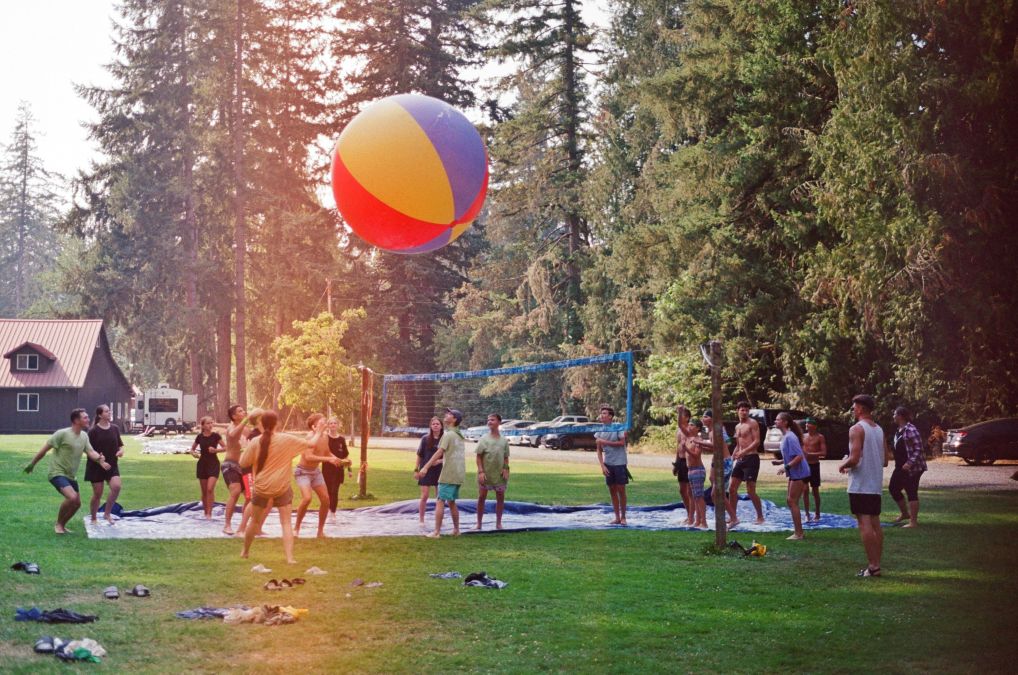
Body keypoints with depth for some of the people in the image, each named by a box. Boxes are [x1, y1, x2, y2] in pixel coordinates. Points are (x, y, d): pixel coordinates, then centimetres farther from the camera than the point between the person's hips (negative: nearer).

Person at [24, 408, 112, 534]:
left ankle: (62, 526, 29)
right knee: (72, 497, -25)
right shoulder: (62, 434, -17)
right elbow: (44, 449, -10)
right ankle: (58, 524, -4)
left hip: (70, 476, 8)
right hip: (57, 473, -8)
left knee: (77, 503, 10)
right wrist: (32, 464, -4)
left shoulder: (84, 436, 5)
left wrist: (99, 459, -27)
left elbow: (90, 452, -4)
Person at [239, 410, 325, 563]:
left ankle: (245, 551, 35)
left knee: (255, 522, 19)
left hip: (261, 487, 1)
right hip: (282, 488, -1)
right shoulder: (287, 439, -8)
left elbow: (243, 463, 0)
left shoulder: (255, 442, -7)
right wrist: (318, 432, 17)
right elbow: (312, 443, -2)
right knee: (286, 523, 2)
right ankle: (289, 557, -9)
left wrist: (248, 447, 16)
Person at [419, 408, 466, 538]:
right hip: (458, 474, 9)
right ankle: (456, 530, 19)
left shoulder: (448, 435, -11)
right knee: (451, 502, 17)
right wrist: (438, 461, 27)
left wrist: (426, 467, -20)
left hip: (448, 474, -9)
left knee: (440, 502, -7)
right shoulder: (459, 435, 16)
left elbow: (439, 452, -19)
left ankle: (436, 532, -9)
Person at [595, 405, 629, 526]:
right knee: (612, 490, 7)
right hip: (608, 464, 5)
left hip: (620, 463, -5)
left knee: (621, 490, -2)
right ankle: (617, 517, 15)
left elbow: (622, 443, -16)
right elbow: (599, 451, 6)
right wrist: (602, 466, -6)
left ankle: (623, 517, 9)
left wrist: (605, 442, -18)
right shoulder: (600, 431, 4)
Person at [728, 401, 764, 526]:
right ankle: (733, 517, 14)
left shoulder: (752, 423, -6)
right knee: (732, 489, 6)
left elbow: (757, 441, -15)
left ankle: (760, 517, 3)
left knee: (750, 490, -9)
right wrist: (732, 457, 12)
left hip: (751, 458, -8)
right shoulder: (737, 427, 18)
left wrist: (744, 451, -23)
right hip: (741, 460, 8)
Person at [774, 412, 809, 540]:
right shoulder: (785, 436, 11)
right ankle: (798, 532, 20)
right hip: (794, 474, 10)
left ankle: (798, 533, -1)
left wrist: (786, 467, -24)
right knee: (790, 501, 13)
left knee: (792, 501, -6)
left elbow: (799, 456, -24)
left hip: (800, 473, -10)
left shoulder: (790, 437, -19)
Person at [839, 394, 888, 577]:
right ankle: (876, 563, 13)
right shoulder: (879, 430, 13)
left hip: (860, 485, -8)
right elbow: (885, 461, 16)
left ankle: (872, 565, -11)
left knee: (864, 523, -8)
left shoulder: (857, 429, -13)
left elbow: (854, 458, -20)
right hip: (876, 485, 8)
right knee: (875, 524, 10)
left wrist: (843, 465, -1)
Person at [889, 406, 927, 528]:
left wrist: (910, 463, -28)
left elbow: (918, 449, -22)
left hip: (912, 468, -10)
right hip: (901, 467, 10)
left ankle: (913, 522, -1)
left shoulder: (910, 430, -19)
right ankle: (905, 513, 32)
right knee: (893, 488, 16)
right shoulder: (899, 430, 10)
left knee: (911, 493, -6)